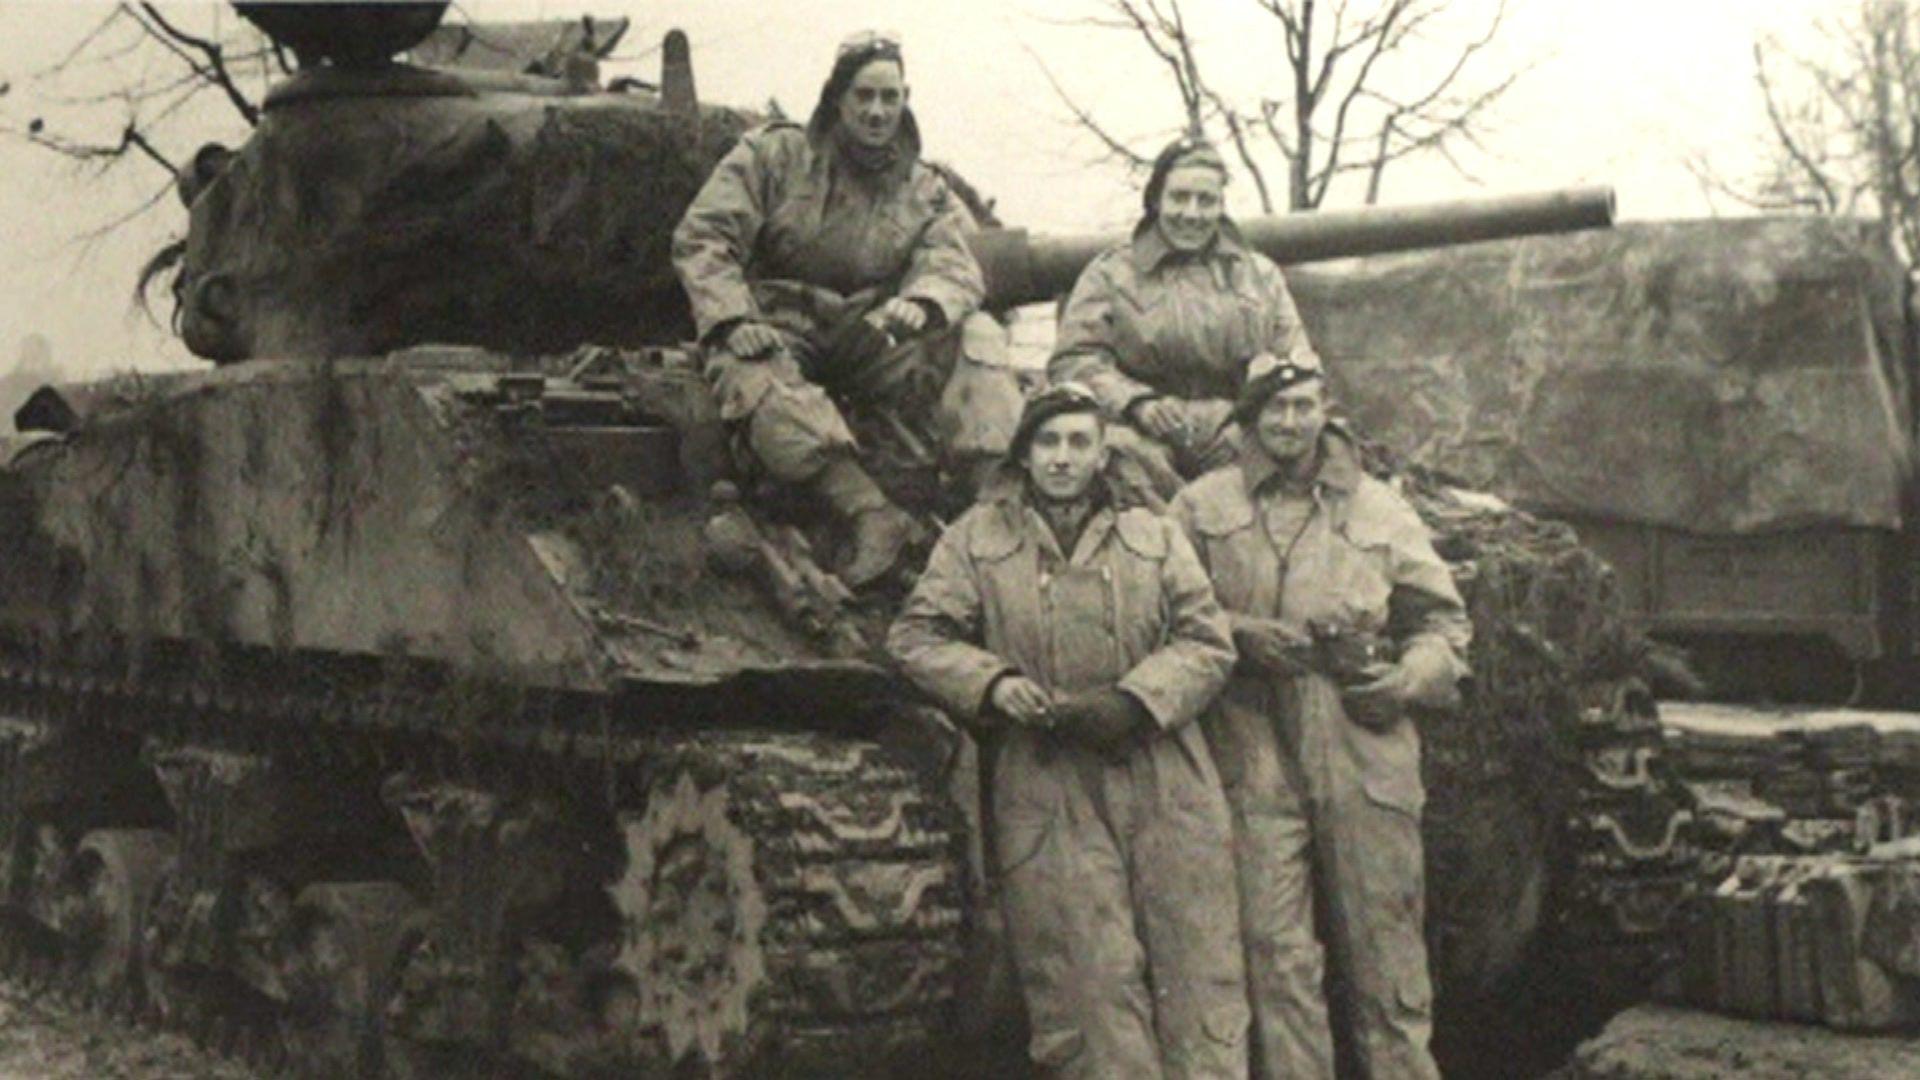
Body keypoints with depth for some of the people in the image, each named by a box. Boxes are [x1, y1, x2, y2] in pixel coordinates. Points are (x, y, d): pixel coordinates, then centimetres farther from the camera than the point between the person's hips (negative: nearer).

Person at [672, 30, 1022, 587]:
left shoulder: (924, 190, 11)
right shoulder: (774, 154, 3)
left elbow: (955, 266, -6)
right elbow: (702, 238, -5)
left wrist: (923, 303, -32)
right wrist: (733, 321, -22)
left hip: (870, 337, 3)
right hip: (778, 328, -2)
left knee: (976, 333, -21)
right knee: (752, 376, -38)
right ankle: (872, 515, -50)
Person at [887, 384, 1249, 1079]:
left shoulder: (1154, 539, 13)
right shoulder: (977, 540, 9)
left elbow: (1208, 642, 7)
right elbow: (915, 636, 7)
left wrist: (1136, 698, -10)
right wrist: (992, 680, -10)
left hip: (1165, 784, 2)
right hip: (1045, 792, -2)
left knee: (1198, 966, -1)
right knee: (1087, 981, -4)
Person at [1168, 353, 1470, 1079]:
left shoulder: (1379, 509, 13)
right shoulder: (1202, 508, 9)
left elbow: (1443, 619, 17)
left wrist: (1409, 676, -2)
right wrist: (1240, 636, -10)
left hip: (1366, 754, 1)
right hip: (1255, 756, -1)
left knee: (1386, 949, 3)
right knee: (1275, 951, 0)